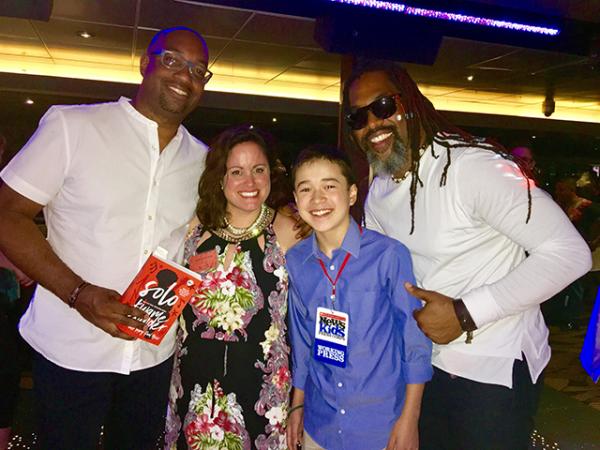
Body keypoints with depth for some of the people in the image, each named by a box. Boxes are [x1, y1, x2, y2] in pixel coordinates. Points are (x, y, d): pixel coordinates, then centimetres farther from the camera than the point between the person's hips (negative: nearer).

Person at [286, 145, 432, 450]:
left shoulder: (389, 255, -18)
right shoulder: (295, 261, -5)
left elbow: (415, 340, -10)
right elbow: (301, 338, 6)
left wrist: (409, 419, -6)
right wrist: (297, 405, 12)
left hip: (382, 425, -3)